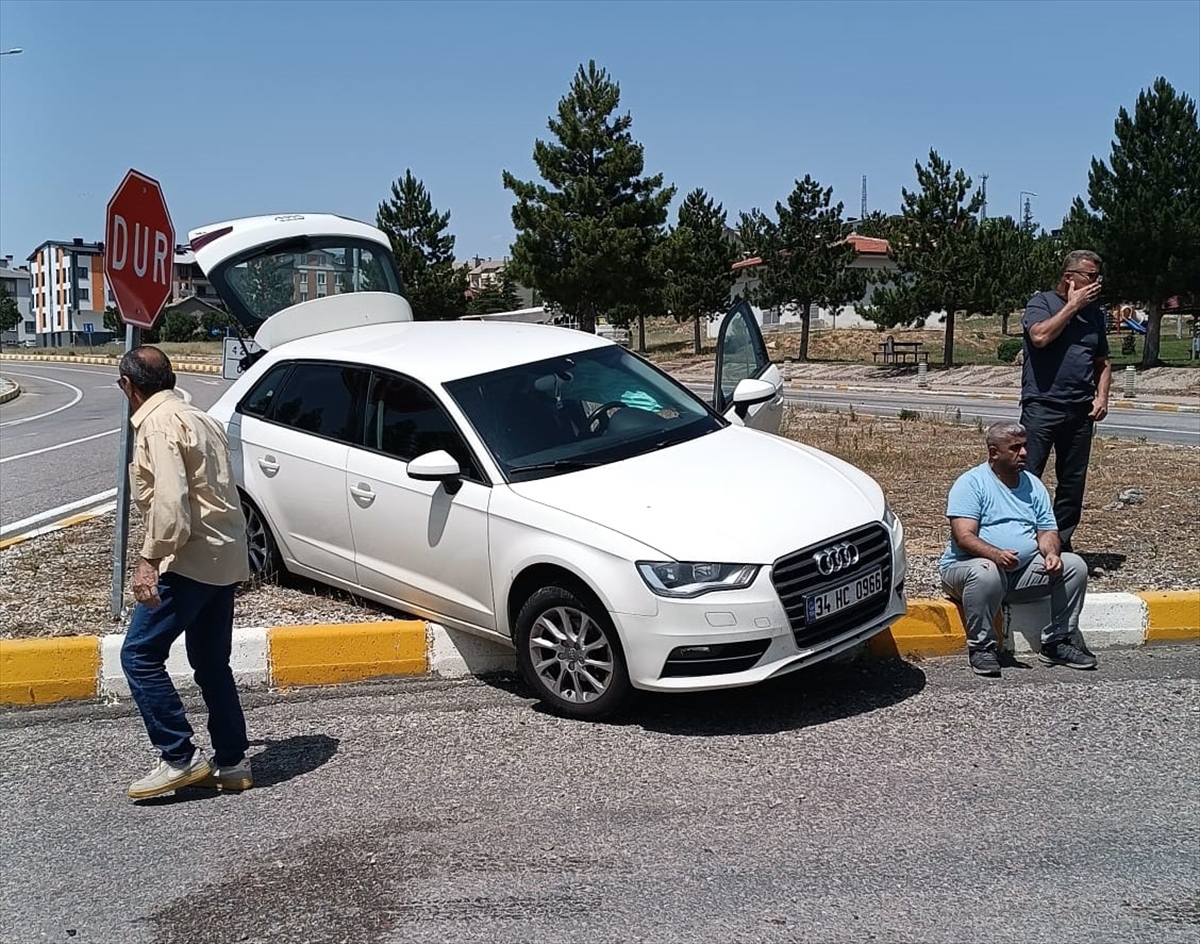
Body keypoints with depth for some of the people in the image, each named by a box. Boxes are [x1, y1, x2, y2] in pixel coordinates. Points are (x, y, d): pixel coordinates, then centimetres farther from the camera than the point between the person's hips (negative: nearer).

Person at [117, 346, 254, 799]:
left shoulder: (158, 423, -11)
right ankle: (231, 762, 18)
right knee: (211, 664, 15)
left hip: (191, 559, -10)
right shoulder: (197, 417, 18)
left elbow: (170, 499, -22)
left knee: (140, 655, -4)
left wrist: (150, 559, -22)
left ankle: (179, 758, -3)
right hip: (225, 558, 10)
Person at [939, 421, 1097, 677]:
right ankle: (981, 647, -20)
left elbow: (1047, 531, 10)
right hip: (967, 566, -6)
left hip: (1024, 571, 6)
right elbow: (963, 536, -18)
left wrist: (1051, 553, -15)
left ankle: (1056, 643, -2)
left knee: (1075, 566, -11)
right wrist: (995, 554, -37)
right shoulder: (971, 483, -8)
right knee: (986, 573, -39)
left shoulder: (1033, 485, 13)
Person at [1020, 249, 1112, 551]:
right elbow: (1040, 336, -20)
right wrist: (1073, 305, -10)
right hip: (1042, 406, -6)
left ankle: (1061, 544, 17)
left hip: (1081, 411, 6)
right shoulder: (1041, 302, 0)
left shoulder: (1095, 313, 17)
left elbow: (1103, 362, 23)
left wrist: (1101, 396, 7)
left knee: (1073, 482, 8)